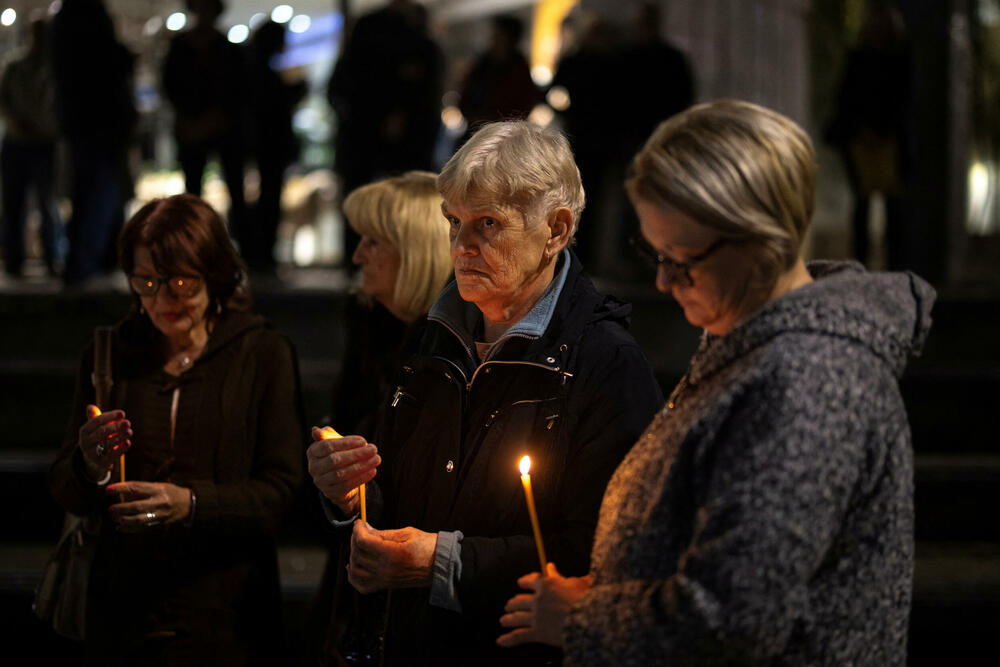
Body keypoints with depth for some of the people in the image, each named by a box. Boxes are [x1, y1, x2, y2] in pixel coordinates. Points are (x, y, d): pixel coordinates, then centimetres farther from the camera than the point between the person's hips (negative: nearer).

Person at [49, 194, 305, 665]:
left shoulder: (263, 355, -3)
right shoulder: (109, 356, 6)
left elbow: (280, 489, -8)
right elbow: (66, 494, 6)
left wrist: (192, 503, -24)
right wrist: (89, 465, -18)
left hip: (228, 619, -2)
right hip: (123, 615, 2)